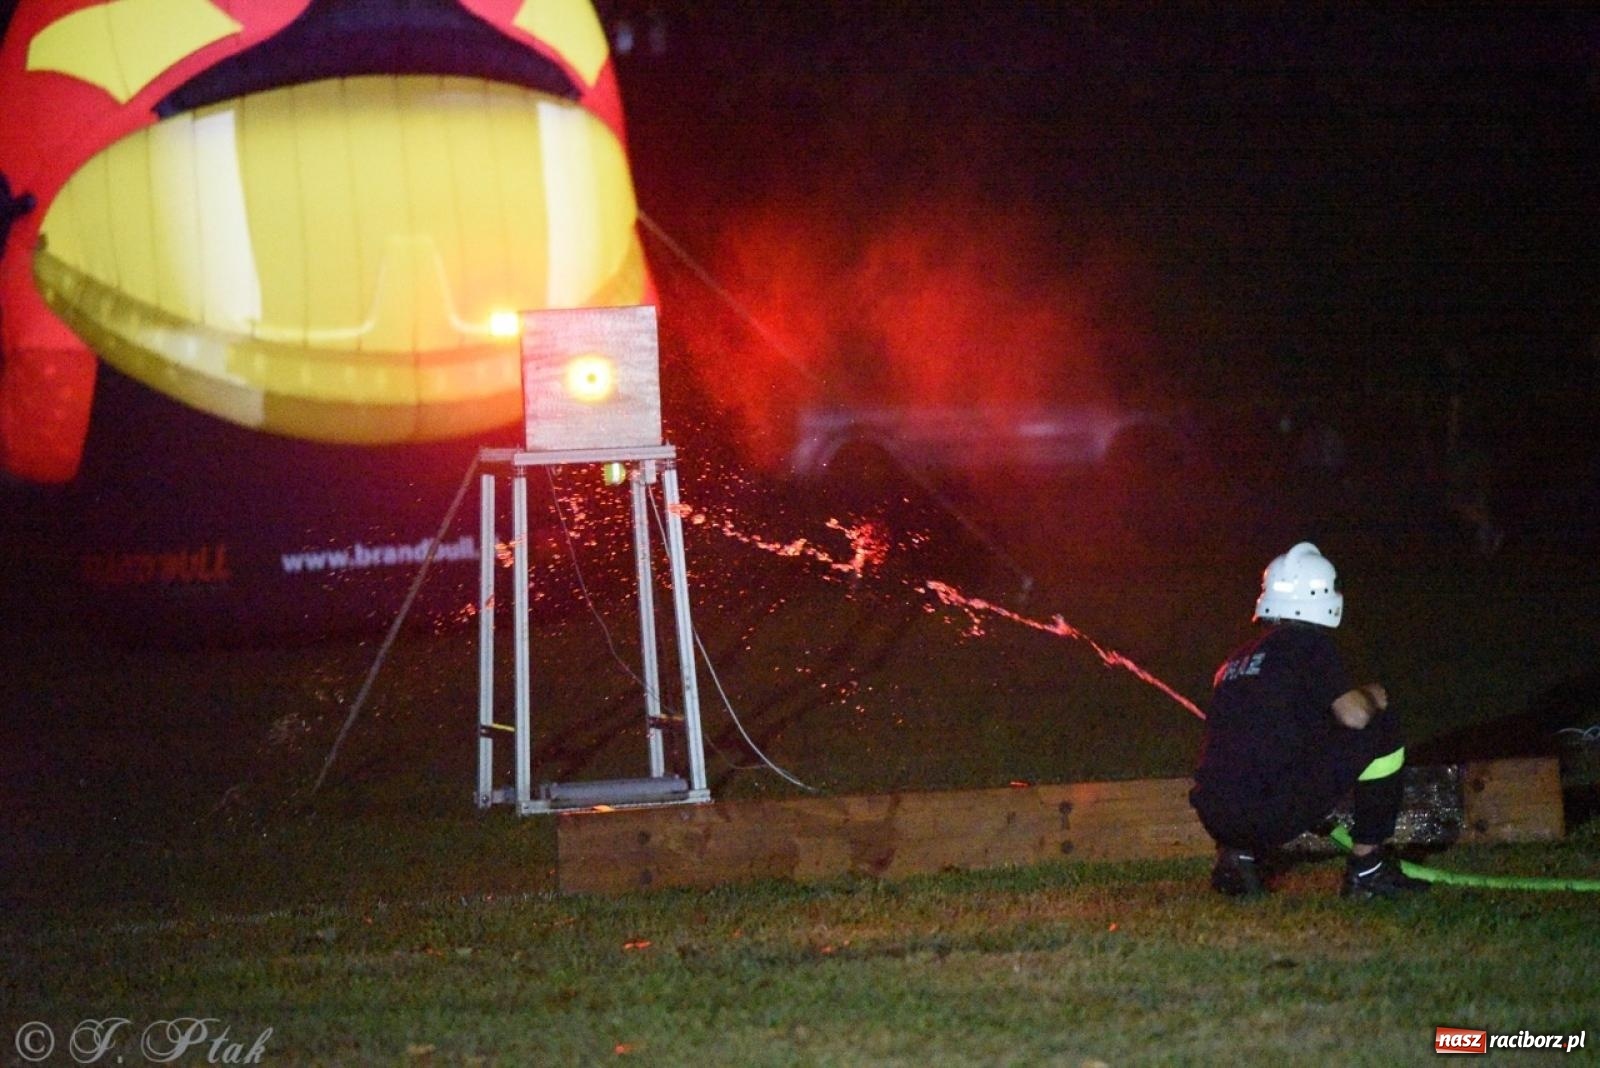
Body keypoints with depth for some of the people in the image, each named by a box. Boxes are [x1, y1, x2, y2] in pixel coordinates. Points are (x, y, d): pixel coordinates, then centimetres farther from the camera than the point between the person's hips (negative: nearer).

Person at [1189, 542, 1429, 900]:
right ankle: (1367, 867, 9)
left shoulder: (1238, 658, 23)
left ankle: (1240, 855, 13)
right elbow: (1354, 715, -9)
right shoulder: (1308, 644, 1)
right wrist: (1370, 698, 15)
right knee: (1383, 727, 7)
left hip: (1216, 819, 7)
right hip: (1272, 811, -7)